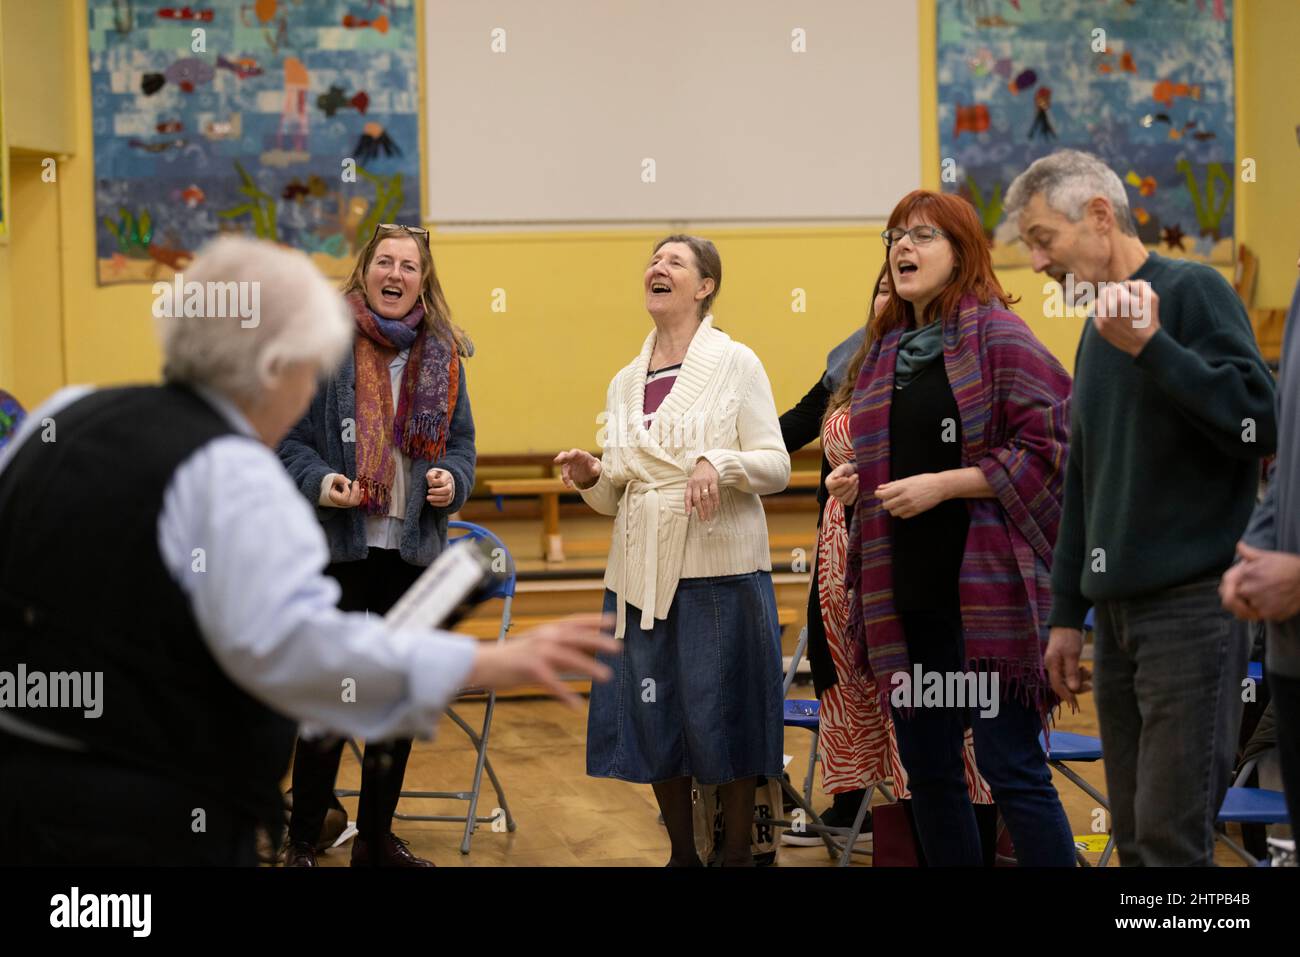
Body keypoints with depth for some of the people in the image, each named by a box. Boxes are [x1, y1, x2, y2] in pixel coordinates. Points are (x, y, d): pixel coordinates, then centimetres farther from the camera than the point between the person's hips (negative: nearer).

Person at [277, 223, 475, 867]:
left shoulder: (443, 354, 8)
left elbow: (460, 441, 13)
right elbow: (283, 437, -4)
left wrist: (453, 479, -7)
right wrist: (318, 481, -22)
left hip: (415, 548, 5)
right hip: (340, 545, -5)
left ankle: (376, 835, 24)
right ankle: (302, 839, 9)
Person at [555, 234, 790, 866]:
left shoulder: (736, 364, 0)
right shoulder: (625, 383, 14)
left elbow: (777, 466, -5)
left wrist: (720, 462, -23)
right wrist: (591, 479, -5)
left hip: (719, 570, -5)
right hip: (641, 573, 5)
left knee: (720, 718, -1)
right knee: (652, 719, 7)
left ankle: (737, 855, 14)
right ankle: (682, 854, 21)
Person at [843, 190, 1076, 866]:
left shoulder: (997, 335, -6)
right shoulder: (887, 349, 15)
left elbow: (1044, 450, -13)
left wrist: (942, 485, -17)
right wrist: (857, 477, 8)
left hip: (985, 584, -7)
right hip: (905, 589, 7)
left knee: (1011, 770, -8)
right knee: (927, 771, 10)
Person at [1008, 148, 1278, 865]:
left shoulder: (1191, 292, -6)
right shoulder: (1098, 332, 18)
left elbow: (1259, 423, -17)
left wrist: (1150, 347, -22)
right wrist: (1066, 614, 21)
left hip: (1192, 606, -8)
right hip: (1118, 611, 8)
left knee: (1172, 839, -10)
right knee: (1135, 837, 9)